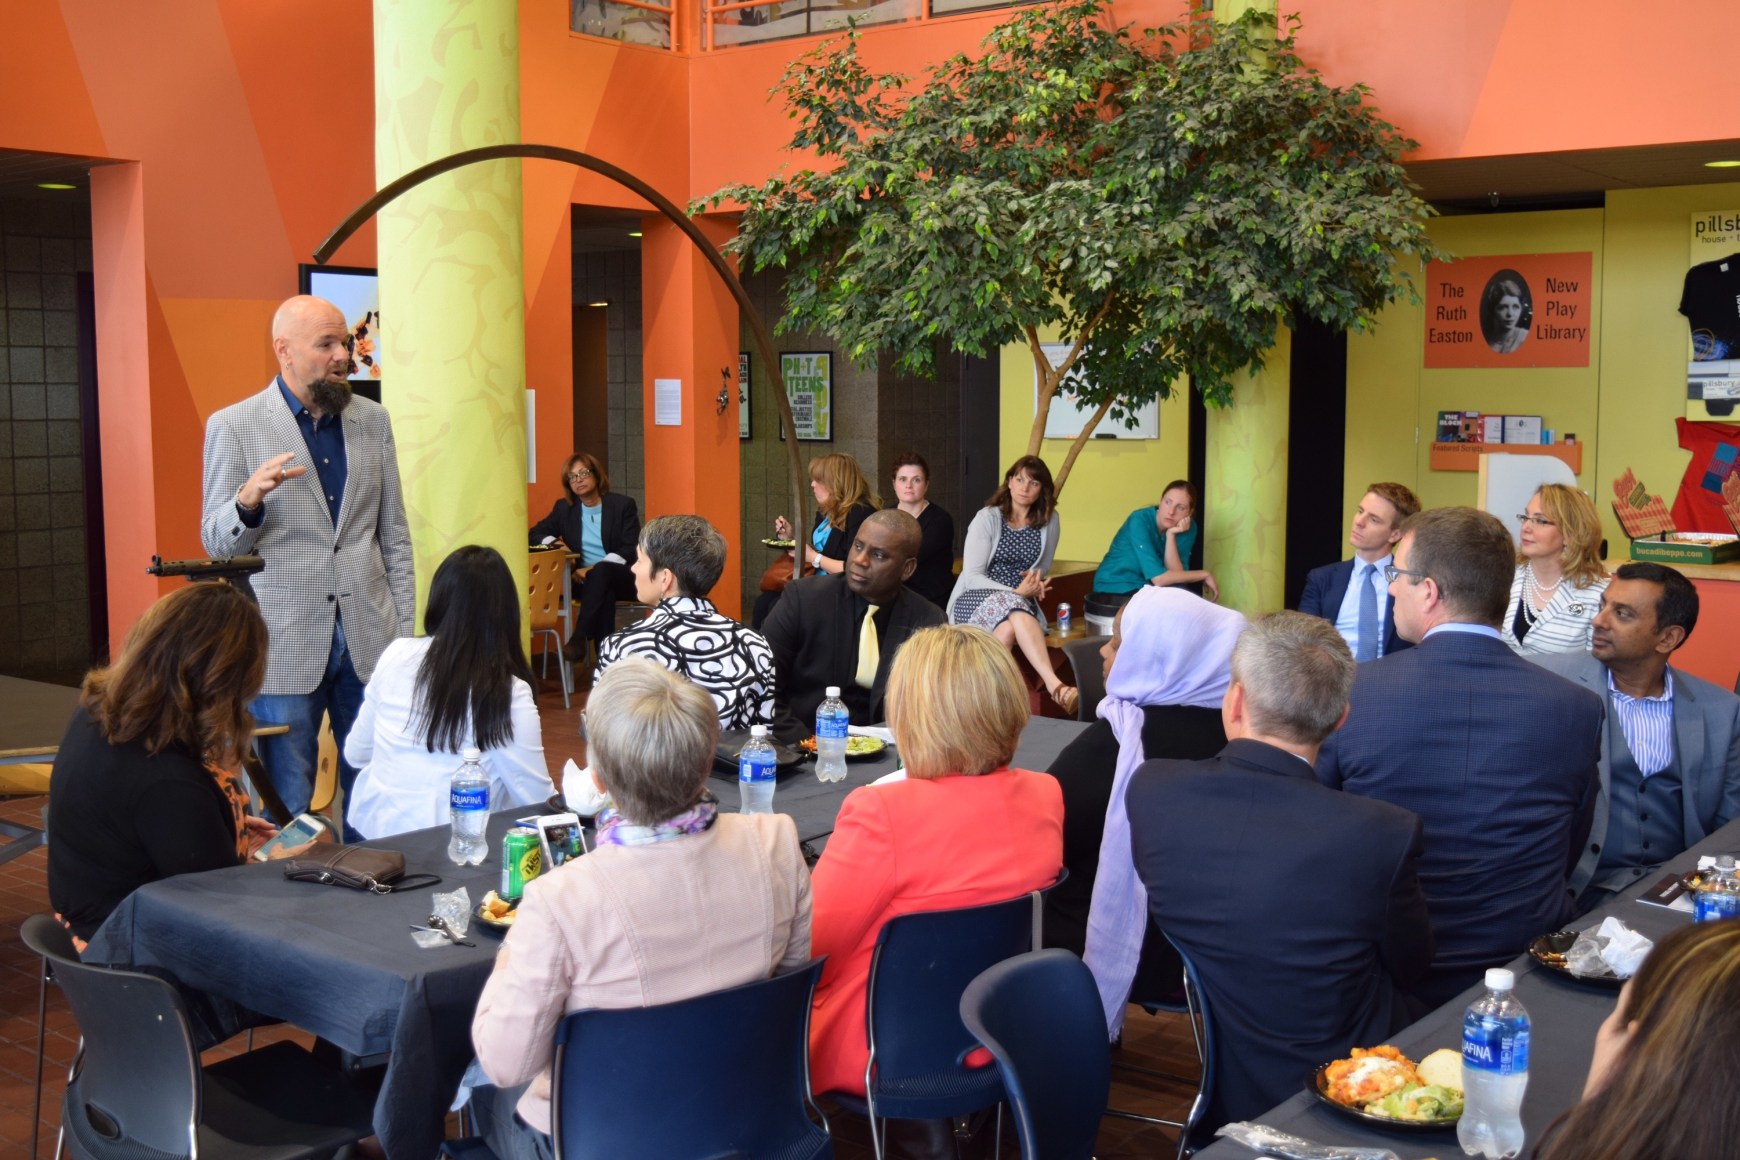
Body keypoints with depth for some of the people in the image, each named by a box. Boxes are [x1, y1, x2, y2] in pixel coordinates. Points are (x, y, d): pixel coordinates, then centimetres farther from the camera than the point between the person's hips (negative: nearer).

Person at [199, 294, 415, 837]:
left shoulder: (372, 419, 9)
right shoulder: (233, 425, -2)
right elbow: (216, 542, 0)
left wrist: (405, 626, 7)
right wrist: (248, 501, -22)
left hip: (369, 639, 3)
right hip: (284, 647, -3)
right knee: (286, 809, 5)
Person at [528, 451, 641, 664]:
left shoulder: (623, 504, -1)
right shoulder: (564, 507, 10)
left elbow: (631, 550, -9)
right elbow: (536, 533, 16)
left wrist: (594, 568, -22)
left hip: (622, 578, -3)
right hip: (583, 580, 3)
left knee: (601, 571, -38)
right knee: (605, 595, -34)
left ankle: (580, 637, -43)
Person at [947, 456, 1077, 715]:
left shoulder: (1049, 520, 7)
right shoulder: (987, 518, -2)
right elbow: (972, 577, -8)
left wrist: (1035, 579, -4)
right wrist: (1015, 593, -23)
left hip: (1021, 604, 3)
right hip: (974, 600, -3)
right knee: (1011, 605, -41)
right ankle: (1055, 685, -56)